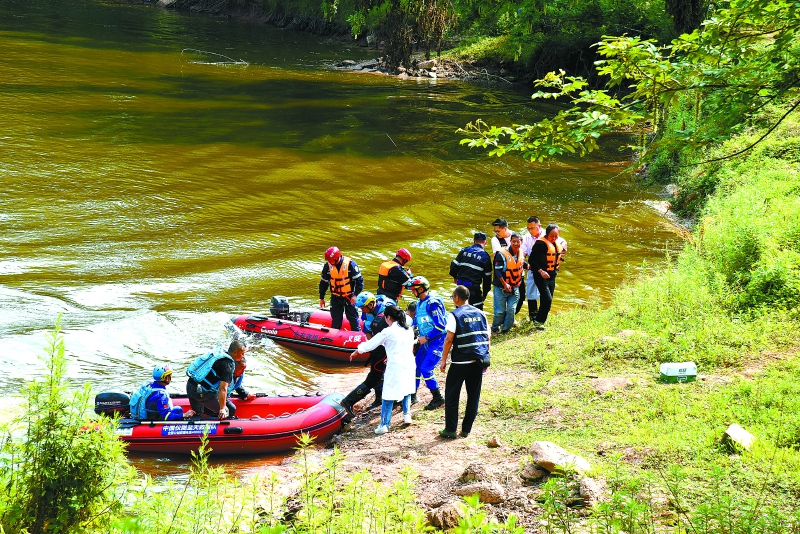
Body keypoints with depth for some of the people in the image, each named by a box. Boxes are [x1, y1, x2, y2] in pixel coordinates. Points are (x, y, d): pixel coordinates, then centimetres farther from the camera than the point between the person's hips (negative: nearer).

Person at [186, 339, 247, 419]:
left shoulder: (219, 353, 14)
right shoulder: (229, 364, -13)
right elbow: (223, 389, -18)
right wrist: (222, 409, -13)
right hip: (202, 392, -9)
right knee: (224, 413, 2)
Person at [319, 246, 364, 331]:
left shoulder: (350, 264, -17)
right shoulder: (328, 265, -7)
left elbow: (359, 280, -10)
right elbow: (324, 282, 7)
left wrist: (355, 295, -17)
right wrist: (321, 298, 11)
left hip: (349, 297, -2)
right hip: (335, 298, 2)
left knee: (353, 317, 4)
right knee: (336, 320, 7)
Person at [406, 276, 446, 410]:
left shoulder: (432, 303, -19)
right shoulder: (420, 303, 11)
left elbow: (440, 326, -21)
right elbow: (417, 320, 24)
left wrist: (426, 337, -18)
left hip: (437, 340, -9)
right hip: (426, 341, 9)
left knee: (426, 369, -14)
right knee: (416, 366, 9)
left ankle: (438, 398, 0)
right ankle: (412, 396, 23)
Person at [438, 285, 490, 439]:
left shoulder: (454, 315, -7)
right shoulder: (480, 314, 9)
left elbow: (449, 339, -12)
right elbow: (487, 337, 10)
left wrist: (444, 359, -5)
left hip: (460, 361, -5)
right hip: (479, 360, 5)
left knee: (451, 396, 6)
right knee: (473, 396, 11)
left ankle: (450, 429, 7)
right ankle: (466, 430, 14)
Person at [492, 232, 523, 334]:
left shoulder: (521, 254, 6)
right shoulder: (502, 254, -14)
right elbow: (497, 271, -15)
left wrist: (520, 281, 15)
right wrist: (505, 284, -19)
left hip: (515, 289, 5)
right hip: (501, 288, -5)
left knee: (511, 309, -3)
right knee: (500, 311, -2)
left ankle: (506, 329, 11)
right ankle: (495, 329, 18)